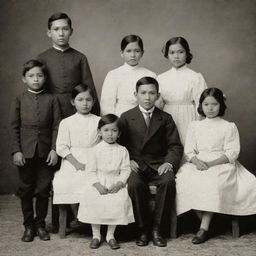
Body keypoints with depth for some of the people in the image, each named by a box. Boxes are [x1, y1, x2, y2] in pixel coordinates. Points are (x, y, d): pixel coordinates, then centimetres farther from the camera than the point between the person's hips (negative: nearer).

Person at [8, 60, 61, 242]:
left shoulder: (51, 100, 3)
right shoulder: (19, 101, 3)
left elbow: (56, 126, 1)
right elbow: (13, 127, 1)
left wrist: (54, 149, -7)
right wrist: (16, 151, -6)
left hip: (45, 152, 0)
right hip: (25, 152, 0)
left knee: (43, 190, 6)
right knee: (26, 190, 8)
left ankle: (40, 224, 21)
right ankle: (28, 225, 21)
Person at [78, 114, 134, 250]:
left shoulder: (122, 151, 5)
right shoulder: (96, 149, 2)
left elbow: (125, 170, 2)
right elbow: (91, 170, 0)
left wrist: (119, 183, -14)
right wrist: (97, 185, -13)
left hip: (115, 184, 1)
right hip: (98, 184, 0)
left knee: (119, 201, -24)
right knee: (92, 199, -24)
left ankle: (110, 235, -4)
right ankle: (96, 235, -4)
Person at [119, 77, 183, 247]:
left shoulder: (166, 118, 11)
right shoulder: (126, 117, 9)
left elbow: (175, 146, 6)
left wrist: (169, 162, -13)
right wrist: (128, 160, -13)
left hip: (158, 164, 1)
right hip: (135, 164, -1)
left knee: (168, 181, -31)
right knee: (134, 184, -33)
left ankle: (156, 228, -16)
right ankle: (143, 229, -14)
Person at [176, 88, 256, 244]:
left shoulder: (229, 127, 6)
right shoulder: (195, 126, 15)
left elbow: (232, 153, -3)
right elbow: (189, 150, 10)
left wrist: (211, 163, -16)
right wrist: (196, 161, -14)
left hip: (221, 165, -3)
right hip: (198, 164, 3)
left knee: (212, 183, -34)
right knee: (185, 180, -28)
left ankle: (204, 228, -29)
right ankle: (204, 221, -20)